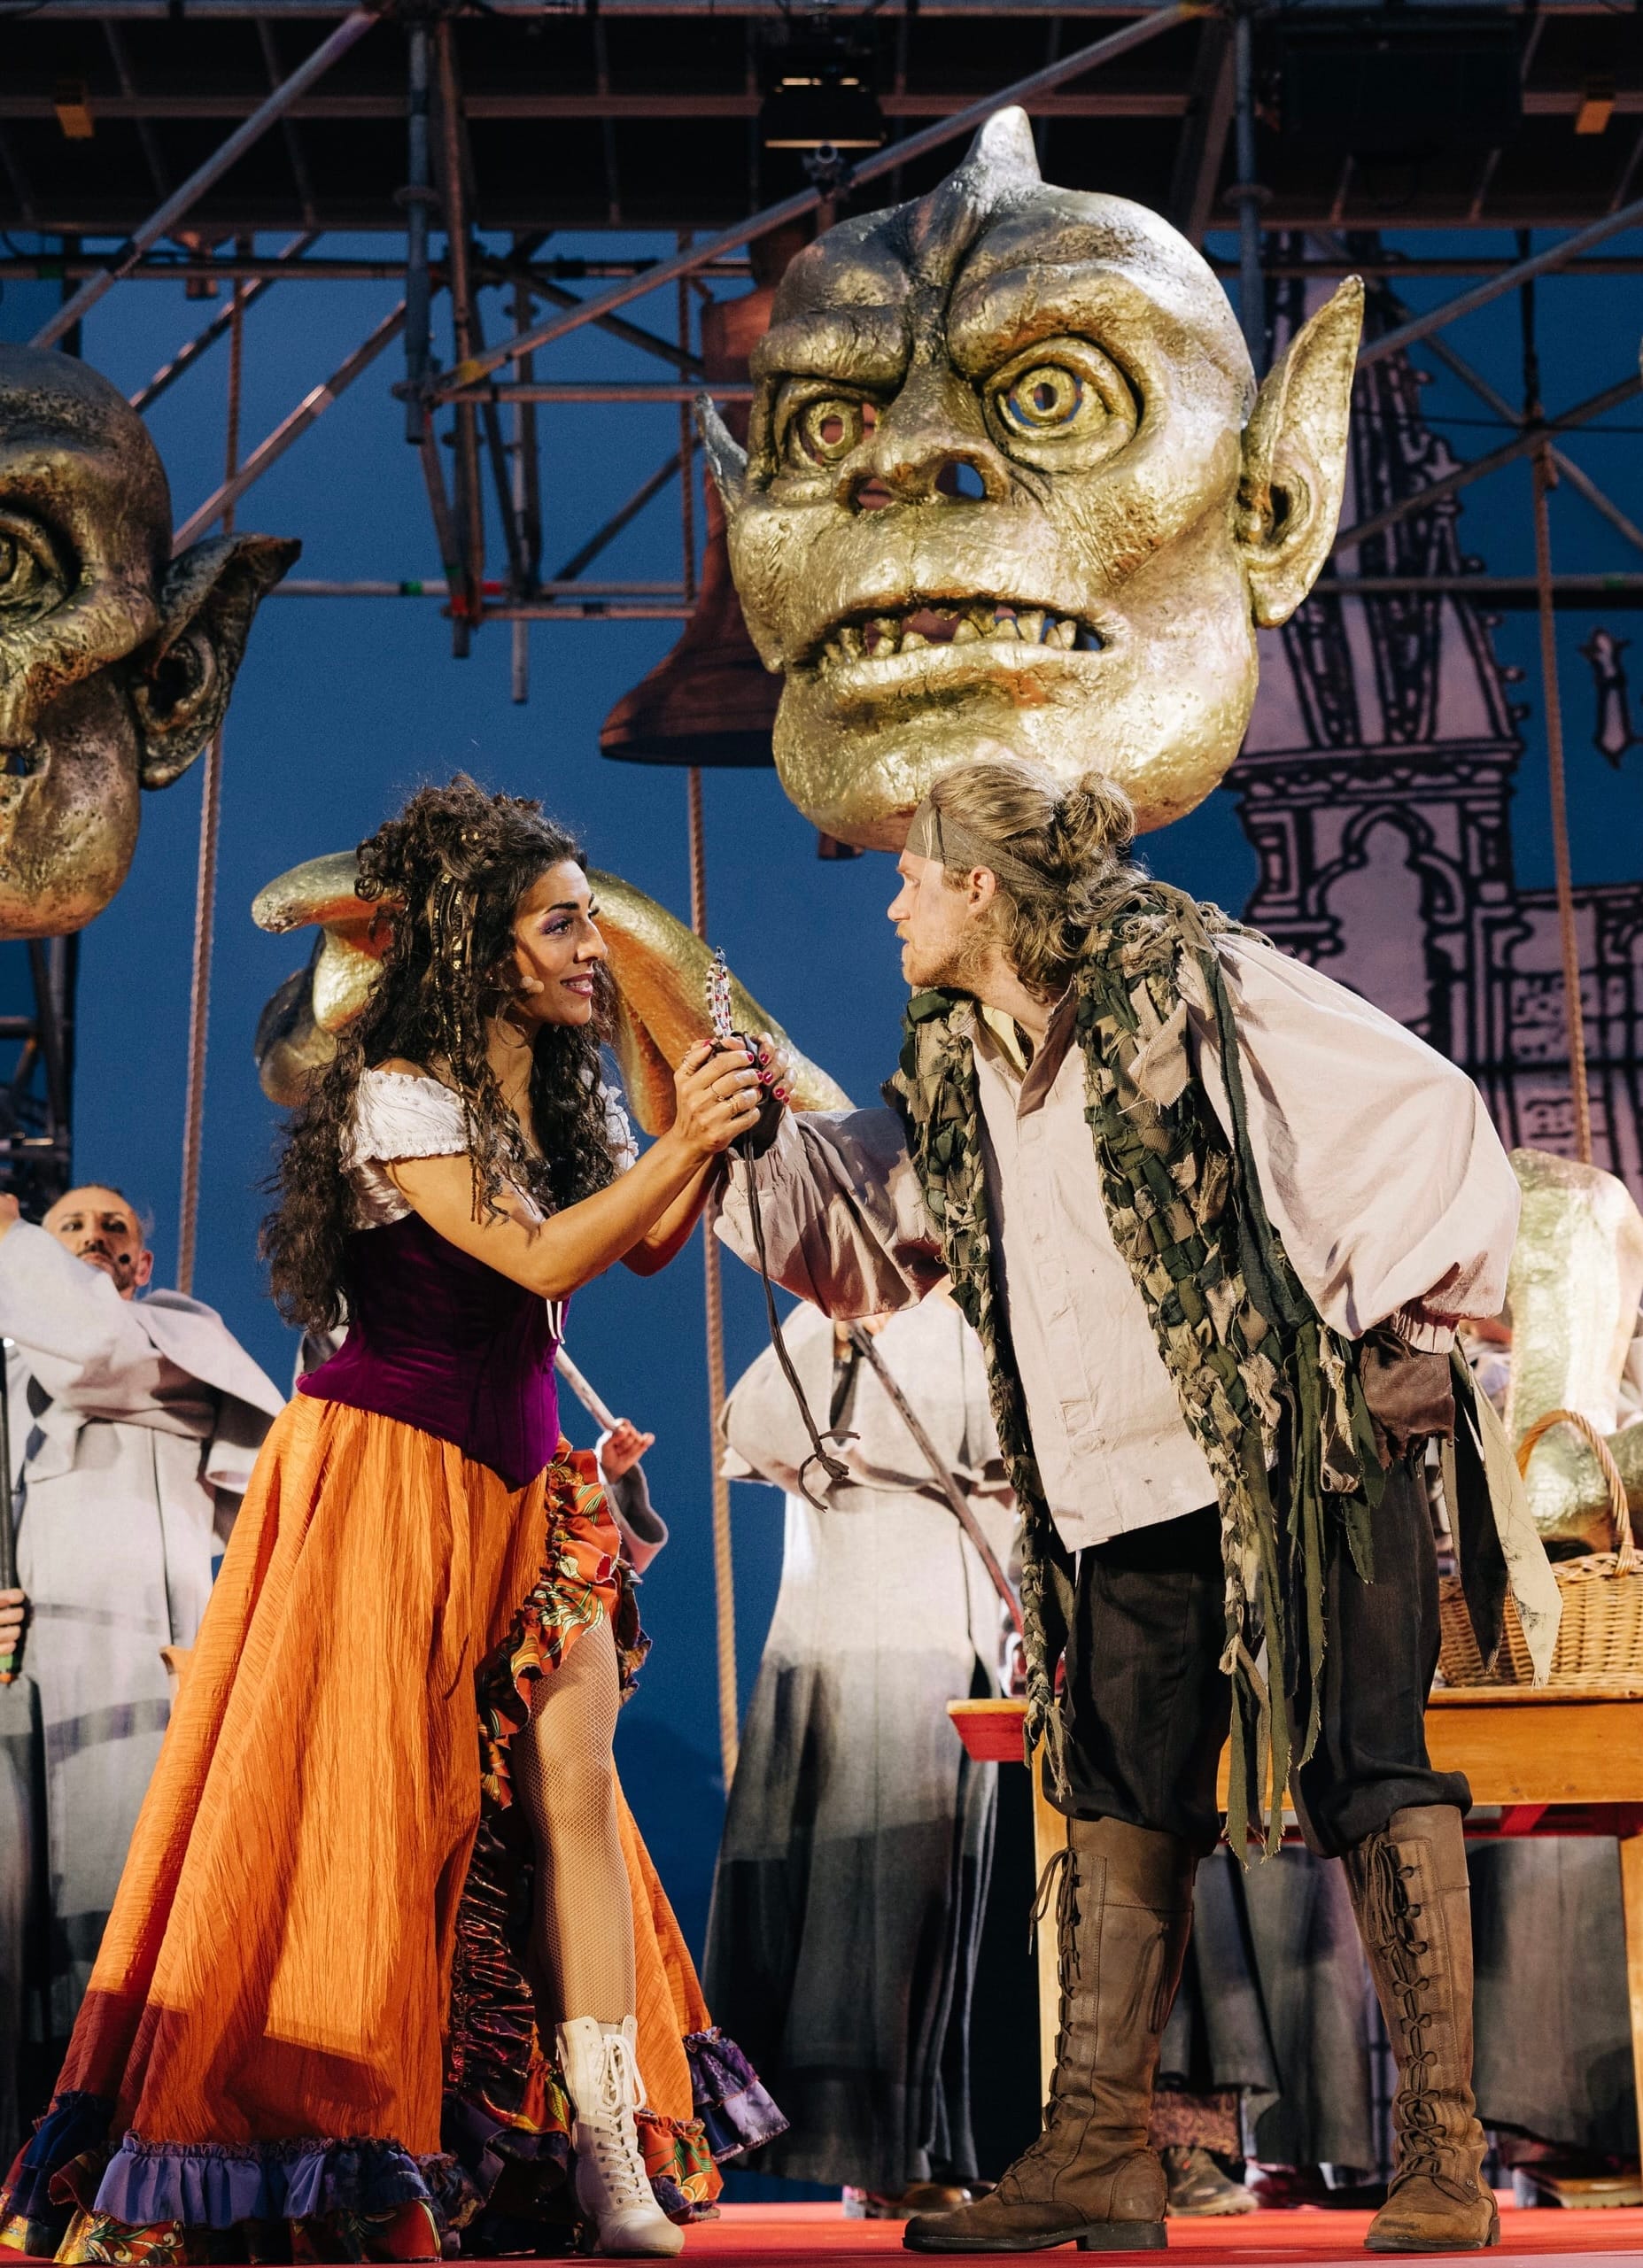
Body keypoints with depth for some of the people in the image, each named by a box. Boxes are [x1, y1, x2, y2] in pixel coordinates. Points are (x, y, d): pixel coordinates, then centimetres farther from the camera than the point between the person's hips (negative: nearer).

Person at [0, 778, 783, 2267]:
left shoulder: (567, 1095, 12)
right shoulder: (398, 1094, -12)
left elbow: (648, 1247, 11)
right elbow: (541, 1258, -19)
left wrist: (707, 1146, -3)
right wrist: (680, 1143, -20)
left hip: (520, 1486, 6)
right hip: (392, 1471, -6)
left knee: (573, 1785, -6)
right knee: (362, 1798, -4)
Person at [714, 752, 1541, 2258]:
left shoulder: (1192, 981, -10)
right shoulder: (953, 1070, 9)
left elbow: (1432, 1115, -9)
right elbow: (866, 1225, 18)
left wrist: (1394, 1328, -8)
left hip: (1299, 1455, -7)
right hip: (1123, 1502, 7)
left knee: (1369, 1777, -4)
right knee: (1122, 1806, 7)